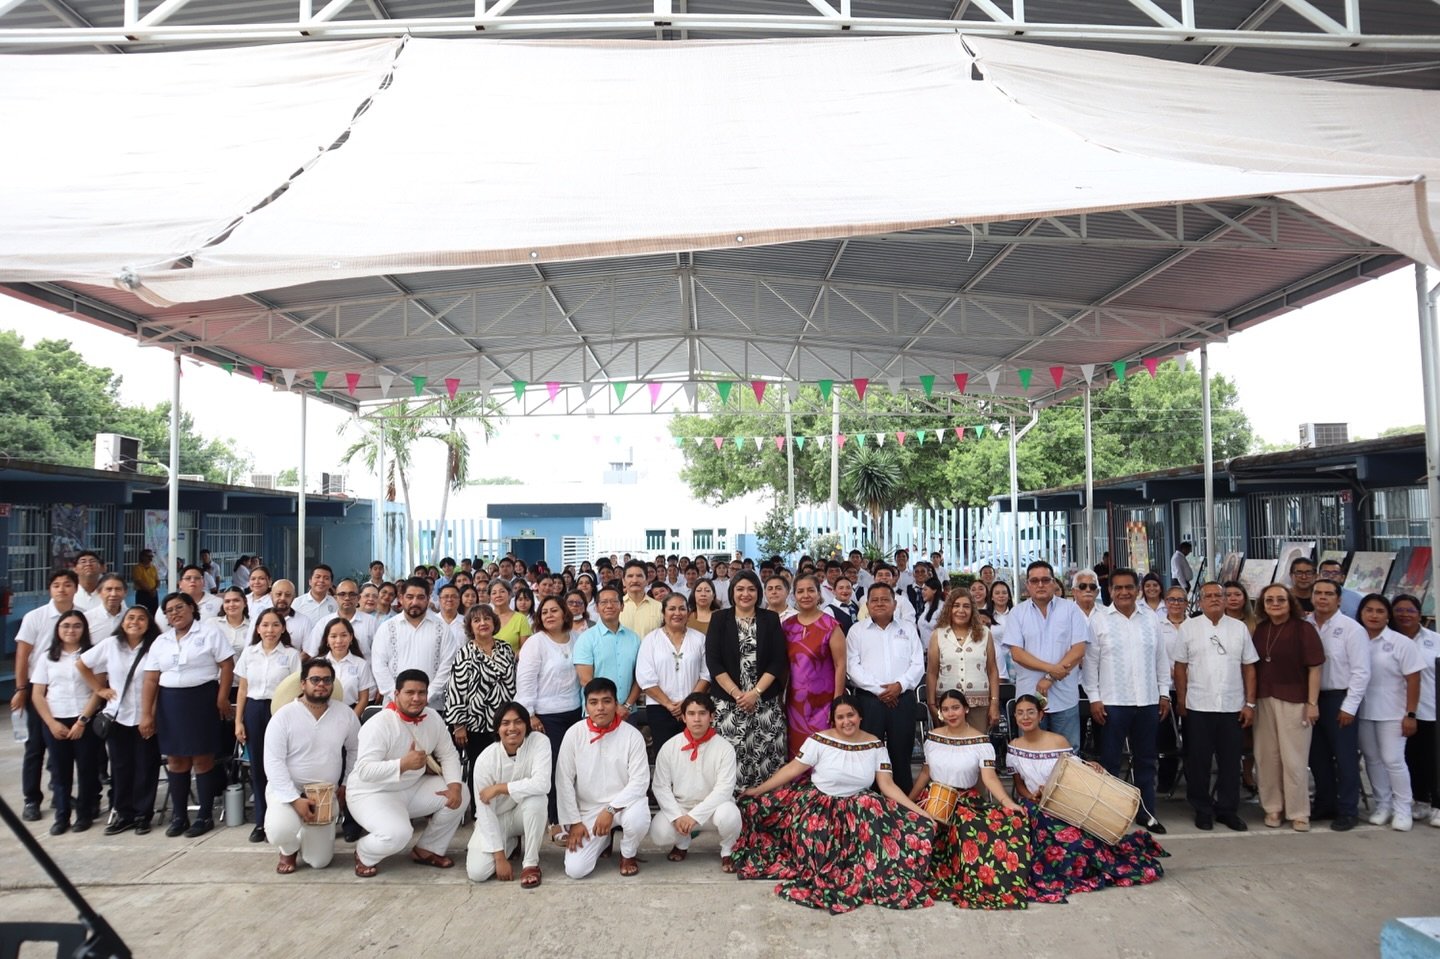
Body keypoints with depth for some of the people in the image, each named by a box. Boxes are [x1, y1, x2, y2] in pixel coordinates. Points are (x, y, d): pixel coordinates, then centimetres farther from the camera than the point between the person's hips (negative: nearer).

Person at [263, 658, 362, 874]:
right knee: (280, 831, -33)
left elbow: (357, 751, 12)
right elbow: (273, 762, -16)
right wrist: (295, 800, -23)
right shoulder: (284, 715, -13)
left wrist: (347, 784, 2)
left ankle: (305, 838, 35)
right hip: (287, 790, -3)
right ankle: (288, 850, 6)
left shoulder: (346, 715, -2)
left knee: (319, 861, -2)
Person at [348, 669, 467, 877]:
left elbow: (448, 754, 0)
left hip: (412, 788, 7)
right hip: (372, 793, -7)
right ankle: (364, 855, 4)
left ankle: (427, 850, 11)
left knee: (458, 795, -8)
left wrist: (454, 786, -17)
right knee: (397, 833, -32)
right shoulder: (378, 725, -24)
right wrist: (404, 764, -42)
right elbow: (364, 770, -32)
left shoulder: (433, 718, -4)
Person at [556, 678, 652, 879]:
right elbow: (564, 781, -4)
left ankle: (628, 854, 0)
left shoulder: (632, 735, -11)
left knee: (638, 816, -37)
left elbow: (639, 781, -13)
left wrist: (610, 810, -22)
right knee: (575, 869, -15)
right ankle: (603, 840, 20)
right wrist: (574, 822, -7)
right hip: (588, 810, 2)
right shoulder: (574, 734, -7)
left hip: (624, 804, -1)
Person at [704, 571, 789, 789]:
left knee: (765, 754, -3)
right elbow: (713, 661, -2)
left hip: (765, 701, 1)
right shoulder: (719, 619, 4)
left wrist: (755, 692, -11)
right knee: (731, 754, -5)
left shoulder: (771, 619, 6)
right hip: (728, 701, -1)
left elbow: (778, 661, 0)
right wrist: (736, 693, -11)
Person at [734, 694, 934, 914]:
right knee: (816, 839, -31)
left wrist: (918, 812, -13)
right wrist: (758, 790, -10)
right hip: (818, 804, -2)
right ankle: (818, 879, -3)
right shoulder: (820, 740, -8)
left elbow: (887, 785, -3)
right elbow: (792, 769, -6)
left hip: (858, 809, 2)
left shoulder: (875, 745, -1)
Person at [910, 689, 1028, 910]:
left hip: (965, 800, -2)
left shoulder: (981, 741, -5)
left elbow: (989, 777, -14)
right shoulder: (932, 738, 5)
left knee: (971, 829, -35)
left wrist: (1008, 802, -31)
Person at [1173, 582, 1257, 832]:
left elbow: (1249, 668, 6)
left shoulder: (1239, 628, 6)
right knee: (1198, 762, 5)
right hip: (1198, 707, -2)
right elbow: (1180, 667, 2)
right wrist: (1181, 701, -1)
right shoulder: (1188, 627, 0)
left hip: (1232, 708, 2)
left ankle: (1228, 809, 22)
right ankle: (1202, 809, 18)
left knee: (1230, 761, 9)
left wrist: (1250, 703, 2)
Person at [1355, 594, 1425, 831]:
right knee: (1372, 759, 11)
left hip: (1392, 713, -3)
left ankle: (1403, 809, 11)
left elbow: (1413, 680, -7)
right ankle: (1383, 805, 23)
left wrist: (1410, 714, -10)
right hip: (1362, 712, 3)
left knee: (1393, 760, -2)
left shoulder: (1401, 643, -7)